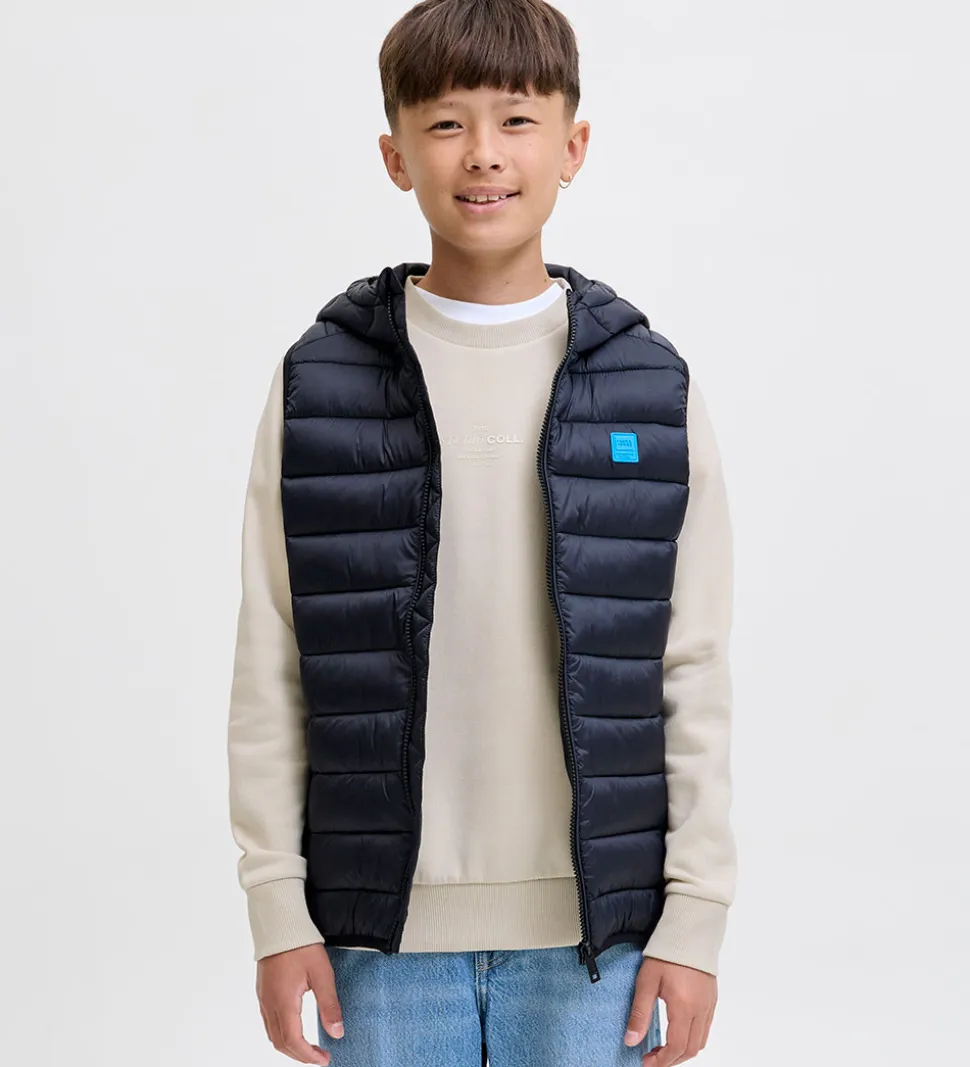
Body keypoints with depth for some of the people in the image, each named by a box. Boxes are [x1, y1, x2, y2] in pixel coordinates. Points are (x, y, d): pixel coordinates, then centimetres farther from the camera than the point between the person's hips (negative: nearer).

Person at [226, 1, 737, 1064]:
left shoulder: (651, 388, 0)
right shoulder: (319, 382, -1)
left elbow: (694, 673, 2)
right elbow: (270, 670, 1)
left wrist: (696, 916, -1)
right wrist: (277, 909, -2)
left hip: (593, 924, 0)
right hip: (383, 923, 0)